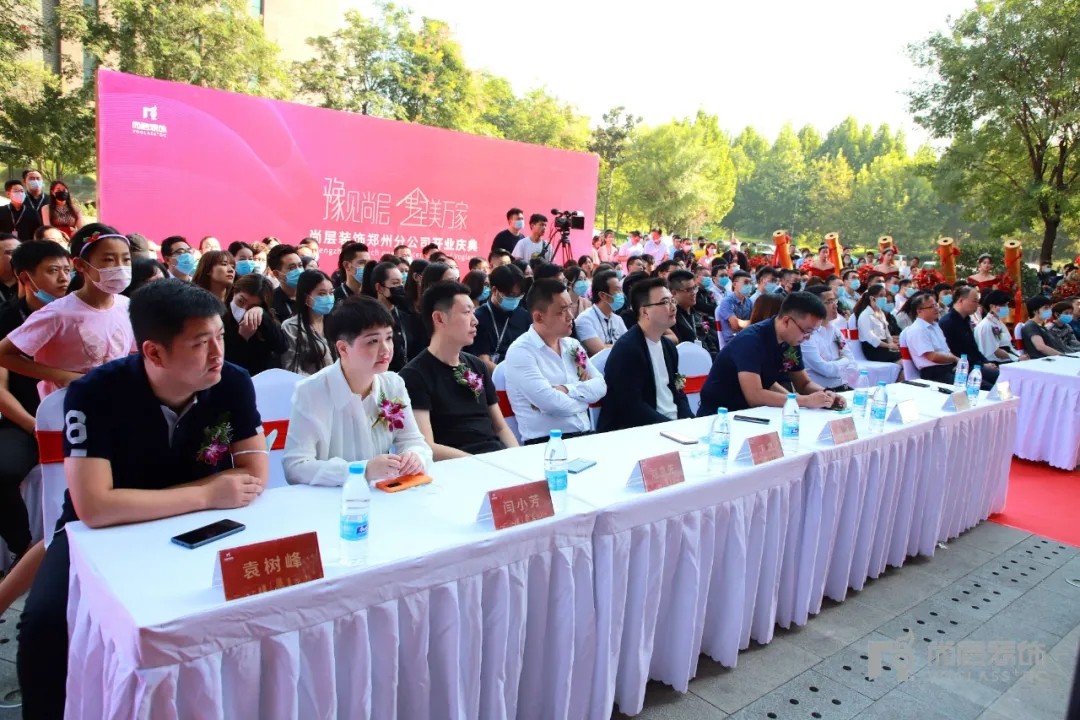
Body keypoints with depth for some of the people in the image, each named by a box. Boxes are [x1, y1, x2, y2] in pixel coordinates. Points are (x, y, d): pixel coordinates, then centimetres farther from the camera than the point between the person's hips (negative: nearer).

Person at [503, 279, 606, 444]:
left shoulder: (573, 345, 14)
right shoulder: (520, 352, -10)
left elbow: (600, 386, 5)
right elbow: (552, 404, -19)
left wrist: (568, 390, -11)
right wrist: (584, 399, -1)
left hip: (586, 436, 7)